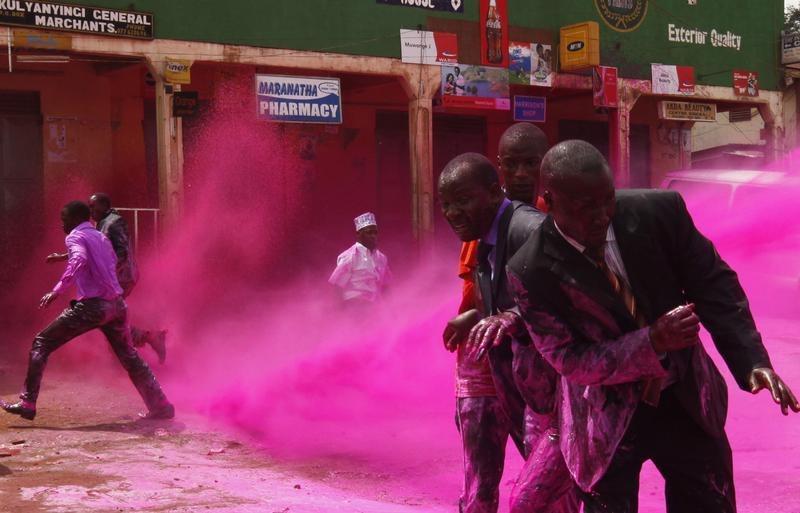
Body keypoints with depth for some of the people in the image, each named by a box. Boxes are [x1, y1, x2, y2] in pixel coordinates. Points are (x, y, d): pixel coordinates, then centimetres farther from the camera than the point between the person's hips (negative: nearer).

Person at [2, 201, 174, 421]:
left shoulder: (75, 237, -2)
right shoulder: (101, 238, 20)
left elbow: (79, 260, -23)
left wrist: (57, 291, -26)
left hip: (92, 305, -7)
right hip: (116, 304, 7)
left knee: (42, 343, 3)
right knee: (128, 355, 19)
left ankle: (27, 403, -2)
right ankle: (160, 407, 17)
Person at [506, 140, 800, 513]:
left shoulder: (660, 212, -16)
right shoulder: (531, 272, -21)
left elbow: (713, 285, -6)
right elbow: (568, 359, -17)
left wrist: (752, 360, -19)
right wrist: (652, 342, -30)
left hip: (687, 400, 3)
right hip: (609, 416, -3)